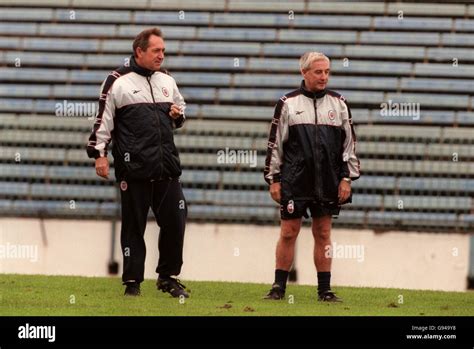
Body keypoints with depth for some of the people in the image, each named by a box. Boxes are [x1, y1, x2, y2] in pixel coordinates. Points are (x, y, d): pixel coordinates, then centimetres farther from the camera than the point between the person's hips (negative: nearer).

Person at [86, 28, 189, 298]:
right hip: (134, 167, -5)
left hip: (167, 166, 5)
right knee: (134, 225, 0)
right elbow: (103, 119, -2)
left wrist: (178, 116, 7)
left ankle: (168, 277, 15)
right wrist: (99, 153, -6)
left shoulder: (167, 81, 15)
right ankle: (133, 282, 8)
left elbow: (180, 109, 30)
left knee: (175, 221, 2)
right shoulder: (118, 82, -2)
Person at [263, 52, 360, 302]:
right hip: (294, 181, -2)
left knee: (323, 234, 5)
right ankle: (278, 287, 6)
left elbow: (349, 142, 11)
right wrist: (274, 179, 0)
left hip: (328, 183, 2)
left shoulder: (338, 104, 8)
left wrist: (347, 177, 4)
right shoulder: (288, 103, 2)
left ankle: (324, 290, 9)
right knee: (288, 232, -1)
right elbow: (275, 143, 4)